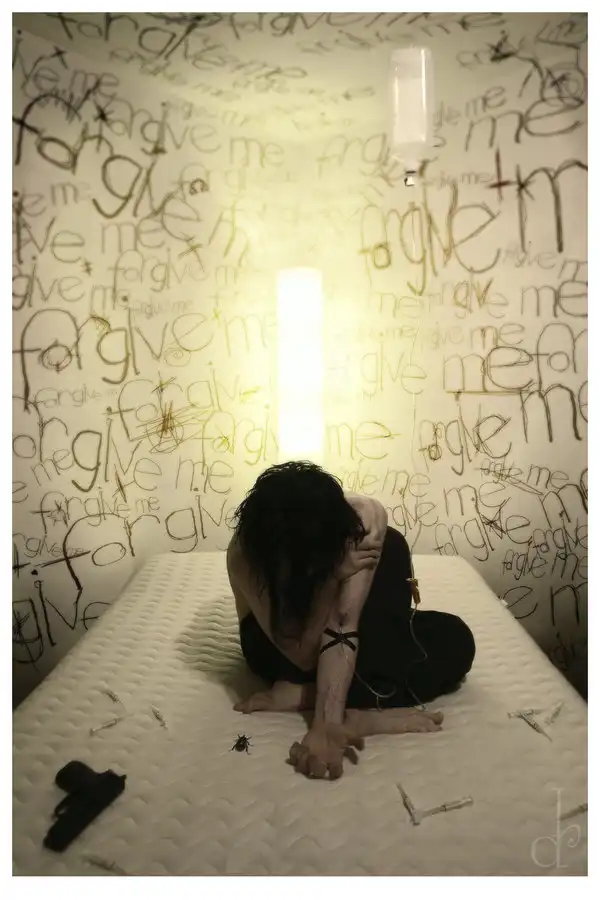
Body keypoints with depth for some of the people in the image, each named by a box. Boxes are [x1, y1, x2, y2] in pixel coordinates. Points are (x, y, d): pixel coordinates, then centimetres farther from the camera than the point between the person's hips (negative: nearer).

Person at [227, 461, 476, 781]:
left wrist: (326, 725, -49)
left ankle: (300, 695, -25)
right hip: (282, 645, -4)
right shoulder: (244, 553, -34)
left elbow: (341, 630, -38)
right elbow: (303, 655, -32)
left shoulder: (364, 518, -33)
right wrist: (332, 576, -45)